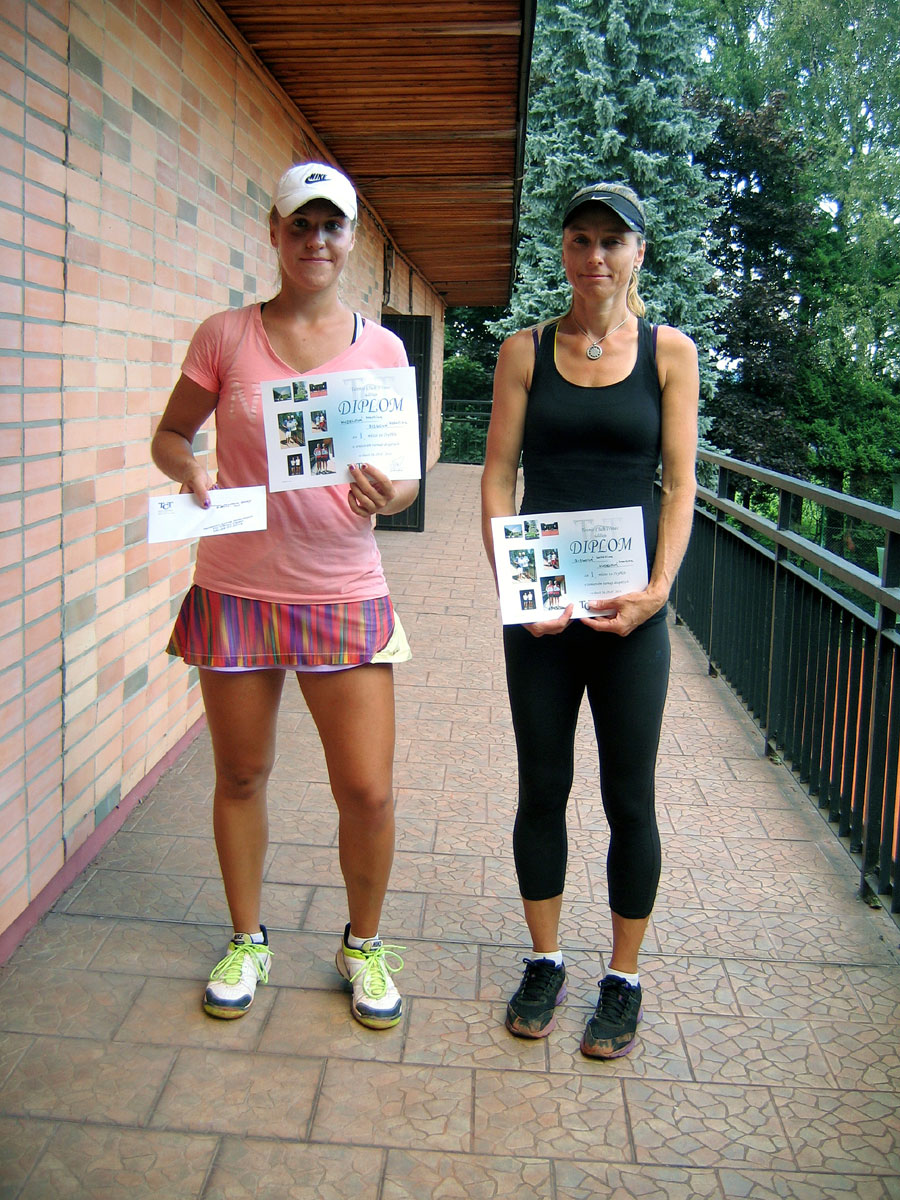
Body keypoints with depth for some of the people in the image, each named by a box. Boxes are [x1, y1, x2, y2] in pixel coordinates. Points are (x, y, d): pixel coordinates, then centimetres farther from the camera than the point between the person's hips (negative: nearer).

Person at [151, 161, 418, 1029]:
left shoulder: (381, 348, 3)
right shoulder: (225, 336, 2)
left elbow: (406, 472, 5)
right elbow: (170, 434, 10)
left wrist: (389, 495, -18)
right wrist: (189, 470, -13)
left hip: (344, 594, 0)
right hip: (236, 590, 0)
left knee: (367, 790, -1)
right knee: (240, 776, 13)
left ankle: (363, 945, 26)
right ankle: (246, 942, 35)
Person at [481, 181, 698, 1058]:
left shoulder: (668, 353, 3)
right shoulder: (525, 351, 6)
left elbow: (679, 486, 0)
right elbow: (496, 478, 2)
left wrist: (657, 589, -14)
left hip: (629, 606, -1)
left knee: (628, 797, 6)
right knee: (542, 787, 10)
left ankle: (623, 981, 23)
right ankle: (544, 964, 27)